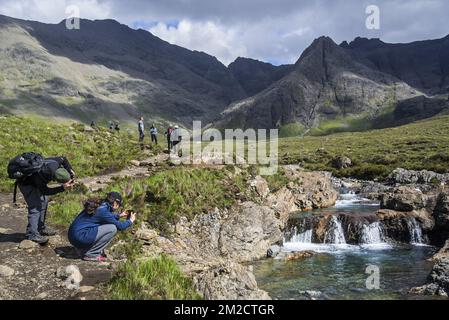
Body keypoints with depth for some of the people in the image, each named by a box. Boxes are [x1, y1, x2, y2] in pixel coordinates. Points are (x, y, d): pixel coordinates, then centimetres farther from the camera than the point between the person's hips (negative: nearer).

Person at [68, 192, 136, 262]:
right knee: (113, 228, -11)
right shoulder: (103, 210, -16)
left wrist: (119, 215, 33)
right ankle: (91, 254, -4)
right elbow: (120, 226, -8)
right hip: (80, 237, -10)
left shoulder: (100, 206, 9)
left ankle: (85, 249, 16)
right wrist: (130, 221, 8)